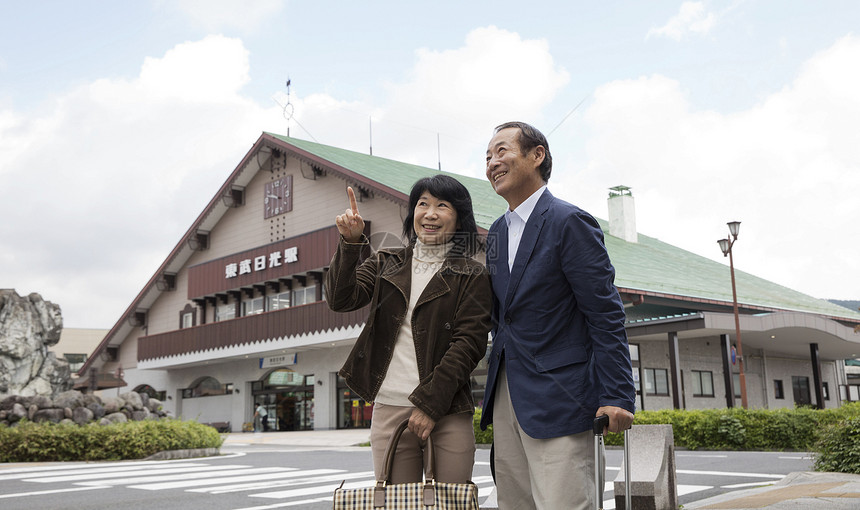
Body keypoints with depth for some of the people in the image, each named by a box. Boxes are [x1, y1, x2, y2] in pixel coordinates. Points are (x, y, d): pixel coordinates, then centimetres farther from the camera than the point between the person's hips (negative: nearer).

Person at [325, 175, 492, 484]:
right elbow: (341, 299, 2)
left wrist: (430, 404, -11)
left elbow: (469, 344, -4)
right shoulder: (387, 264, 15)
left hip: (448, 414, -2)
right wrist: (350, 243, -11)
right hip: (389, 410, 2)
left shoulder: (471, 276, 5)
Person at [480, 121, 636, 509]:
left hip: (556, 400, -8)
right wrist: (496, 382, 17)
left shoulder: (569, 222, -9)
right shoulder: (496, 232, 16)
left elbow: (605, 315, -12)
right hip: (505, 397, 8)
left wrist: (616, 396, -17)